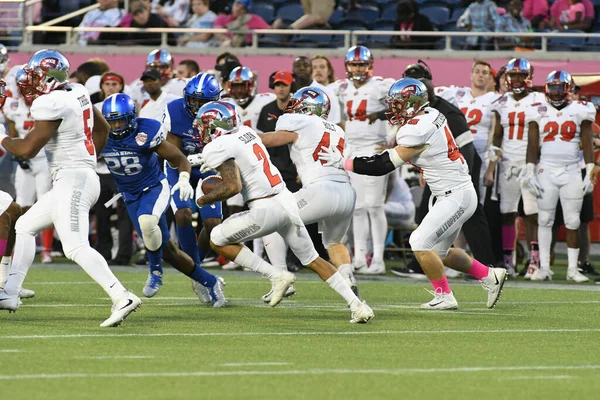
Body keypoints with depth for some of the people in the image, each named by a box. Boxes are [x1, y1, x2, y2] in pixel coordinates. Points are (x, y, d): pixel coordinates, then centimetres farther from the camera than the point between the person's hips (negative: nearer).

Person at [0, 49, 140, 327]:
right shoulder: (77, 93, 12)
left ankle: (121, 298, -29)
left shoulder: (51, 104, -16)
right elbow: (102, 129, 25)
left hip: (72, 179, -10)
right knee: (25, 227, 20)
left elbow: (27, 149, -15)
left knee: (76, 248, -19)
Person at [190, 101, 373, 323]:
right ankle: (357, 306, 10)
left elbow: (233, 187, -21)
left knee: (218, 240, 9)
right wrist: (206, 158, 37)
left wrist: (204, 200, -6)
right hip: (287, 201, 8)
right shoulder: (245, 132, 13)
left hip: (266, 209, -8)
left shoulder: (220, 148, -11)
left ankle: (276, 276, 2)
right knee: (312, 260, 17)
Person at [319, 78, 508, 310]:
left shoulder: (418, 131, -22)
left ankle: (444, 297, -2)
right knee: (439, 252, 17)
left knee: (420, 242, -12)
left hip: (456, 197, -10)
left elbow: (384, 165, -19)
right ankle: (489, 276, 26)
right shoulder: (432, 115, 6)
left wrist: (342, 163, -18)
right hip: (457, 193, 10)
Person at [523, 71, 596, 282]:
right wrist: (529, 172, -3)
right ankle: (544, 267, 3)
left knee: (572, 221, 0)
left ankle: (572, 268, 5)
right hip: (546, 171, 0)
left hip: (572, 172, 0)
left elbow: (587, 144, 2)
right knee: (544, 219, -1)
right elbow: (532, 145, 4)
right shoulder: (539, 112, 5)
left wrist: (590, 173, -4)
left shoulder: (580, 111, 3)